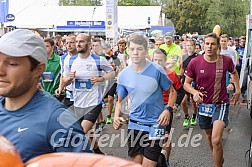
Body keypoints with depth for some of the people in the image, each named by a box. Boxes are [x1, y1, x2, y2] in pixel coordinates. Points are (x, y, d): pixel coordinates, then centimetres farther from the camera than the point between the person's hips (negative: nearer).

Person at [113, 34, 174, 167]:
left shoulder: (156, 70, -11)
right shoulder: (123, 75, -1)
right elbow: (120, 101, 11)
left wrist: (168, 110, -14)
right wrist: (116, 116, -6)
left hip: (155, 124, -3)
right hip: (134, 125, 4)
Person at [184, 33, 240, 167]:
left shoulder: (226, 61, -10)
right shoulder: (195, 62, -11)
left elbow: (234, 72, 14)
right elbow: (186, 83, -3)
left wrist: (238, 90, 11)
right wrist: (194, 92, -23)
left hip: (220, 104, -2)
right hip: (203, 104, 3)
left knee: (216, 140, -19)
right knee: (209, 136, 21)